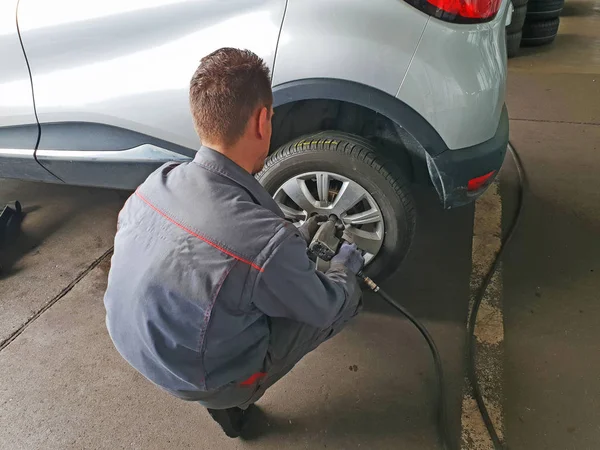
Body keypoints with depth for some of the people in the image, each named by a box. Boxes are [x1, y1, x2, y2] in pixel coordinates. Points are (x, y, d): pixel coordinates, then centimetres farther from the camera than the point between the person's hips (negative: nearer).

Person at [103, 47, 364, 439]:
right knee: (349, 293, 6)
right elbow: (327, 308, -14)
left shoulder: (154, 184, -15)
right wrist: (347, 264, 9)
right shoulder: (267, 241, -34)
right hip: (206, 384, -6)